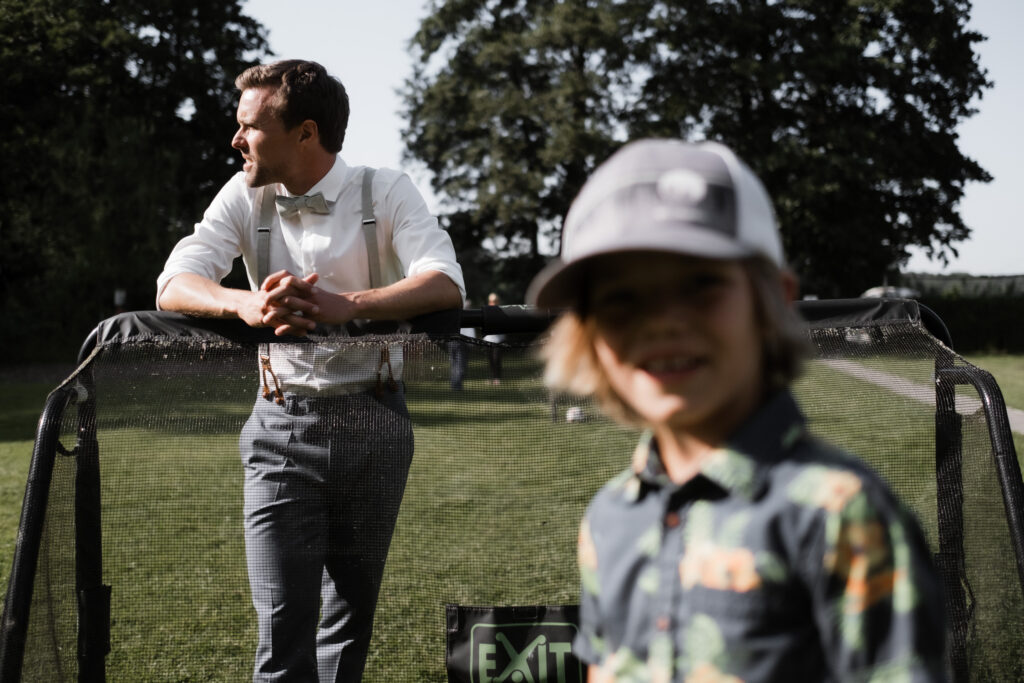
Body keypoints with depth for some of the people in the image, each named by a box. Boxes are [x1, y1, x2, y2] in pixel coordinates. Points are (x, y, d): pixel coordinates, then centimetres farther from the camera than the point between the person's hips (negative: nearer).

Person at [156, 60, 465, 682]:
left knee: (353, 610, 11)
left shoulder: (386, 191, -6)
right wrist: (246, 303, -35)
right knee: (282, 624, -7)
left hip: (376, 423, 0)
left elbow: (446, 285, -21)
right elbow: (173, 286, -12)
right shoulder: (245, 197, 0)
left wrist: (344, 306, -38)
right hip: (284, 427, 0)